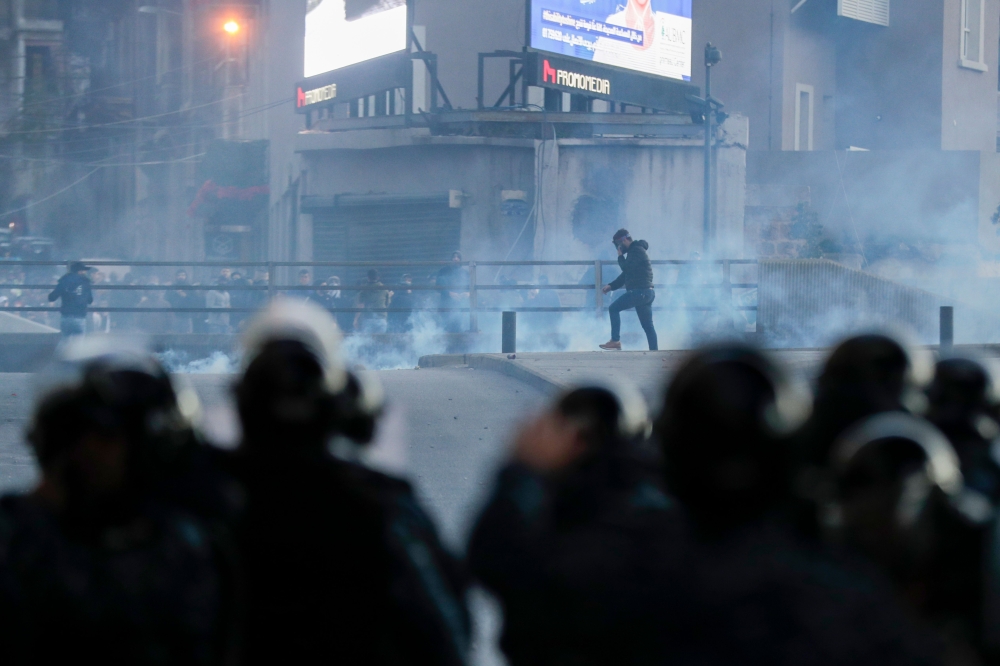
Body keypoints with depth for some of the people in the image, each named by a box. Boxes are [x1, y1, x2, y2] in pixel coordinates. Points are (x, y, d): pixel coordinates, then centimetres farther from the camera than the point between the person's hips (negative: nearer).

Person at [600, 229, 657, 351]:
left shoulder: (637, 250, -8)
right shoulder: (634, 251, 24)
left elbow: (626, 268, -18)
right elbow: (625, 275, 25)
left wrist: (620, 256, -1)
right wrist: (611, 286, 15)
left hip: (640, 291, -11)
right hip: (645, 293, 11)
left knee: (614, 308, -9)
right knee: (648, 325, 7)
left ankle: (615, 341, -12)